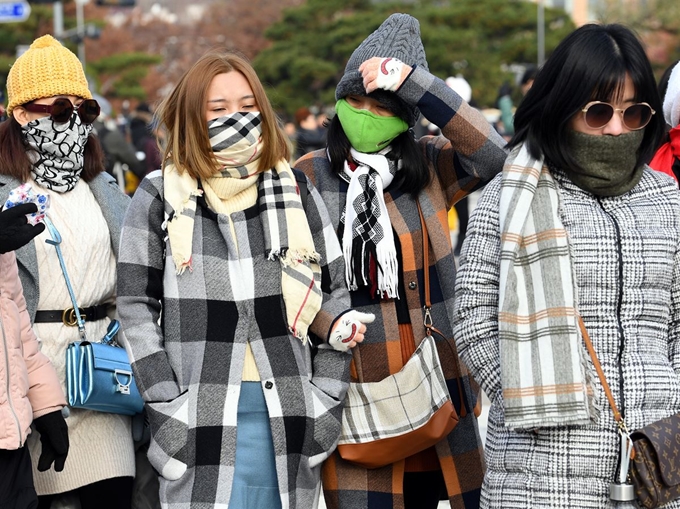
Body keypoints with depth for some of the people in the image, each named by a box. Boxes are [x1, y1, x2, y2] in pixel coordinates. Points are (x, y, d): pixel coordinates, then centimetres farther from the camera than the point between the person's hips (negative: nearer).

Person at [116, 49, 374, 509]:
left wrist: (325, 399, 3)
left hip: (286, 415, 2)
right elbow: (137, 308, 2)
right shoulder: (160, 199, 3)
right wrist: (168, 408, -7)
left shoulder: (297, 193, 9)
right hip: (199, 419, -2)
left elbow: (334, 294, 12)